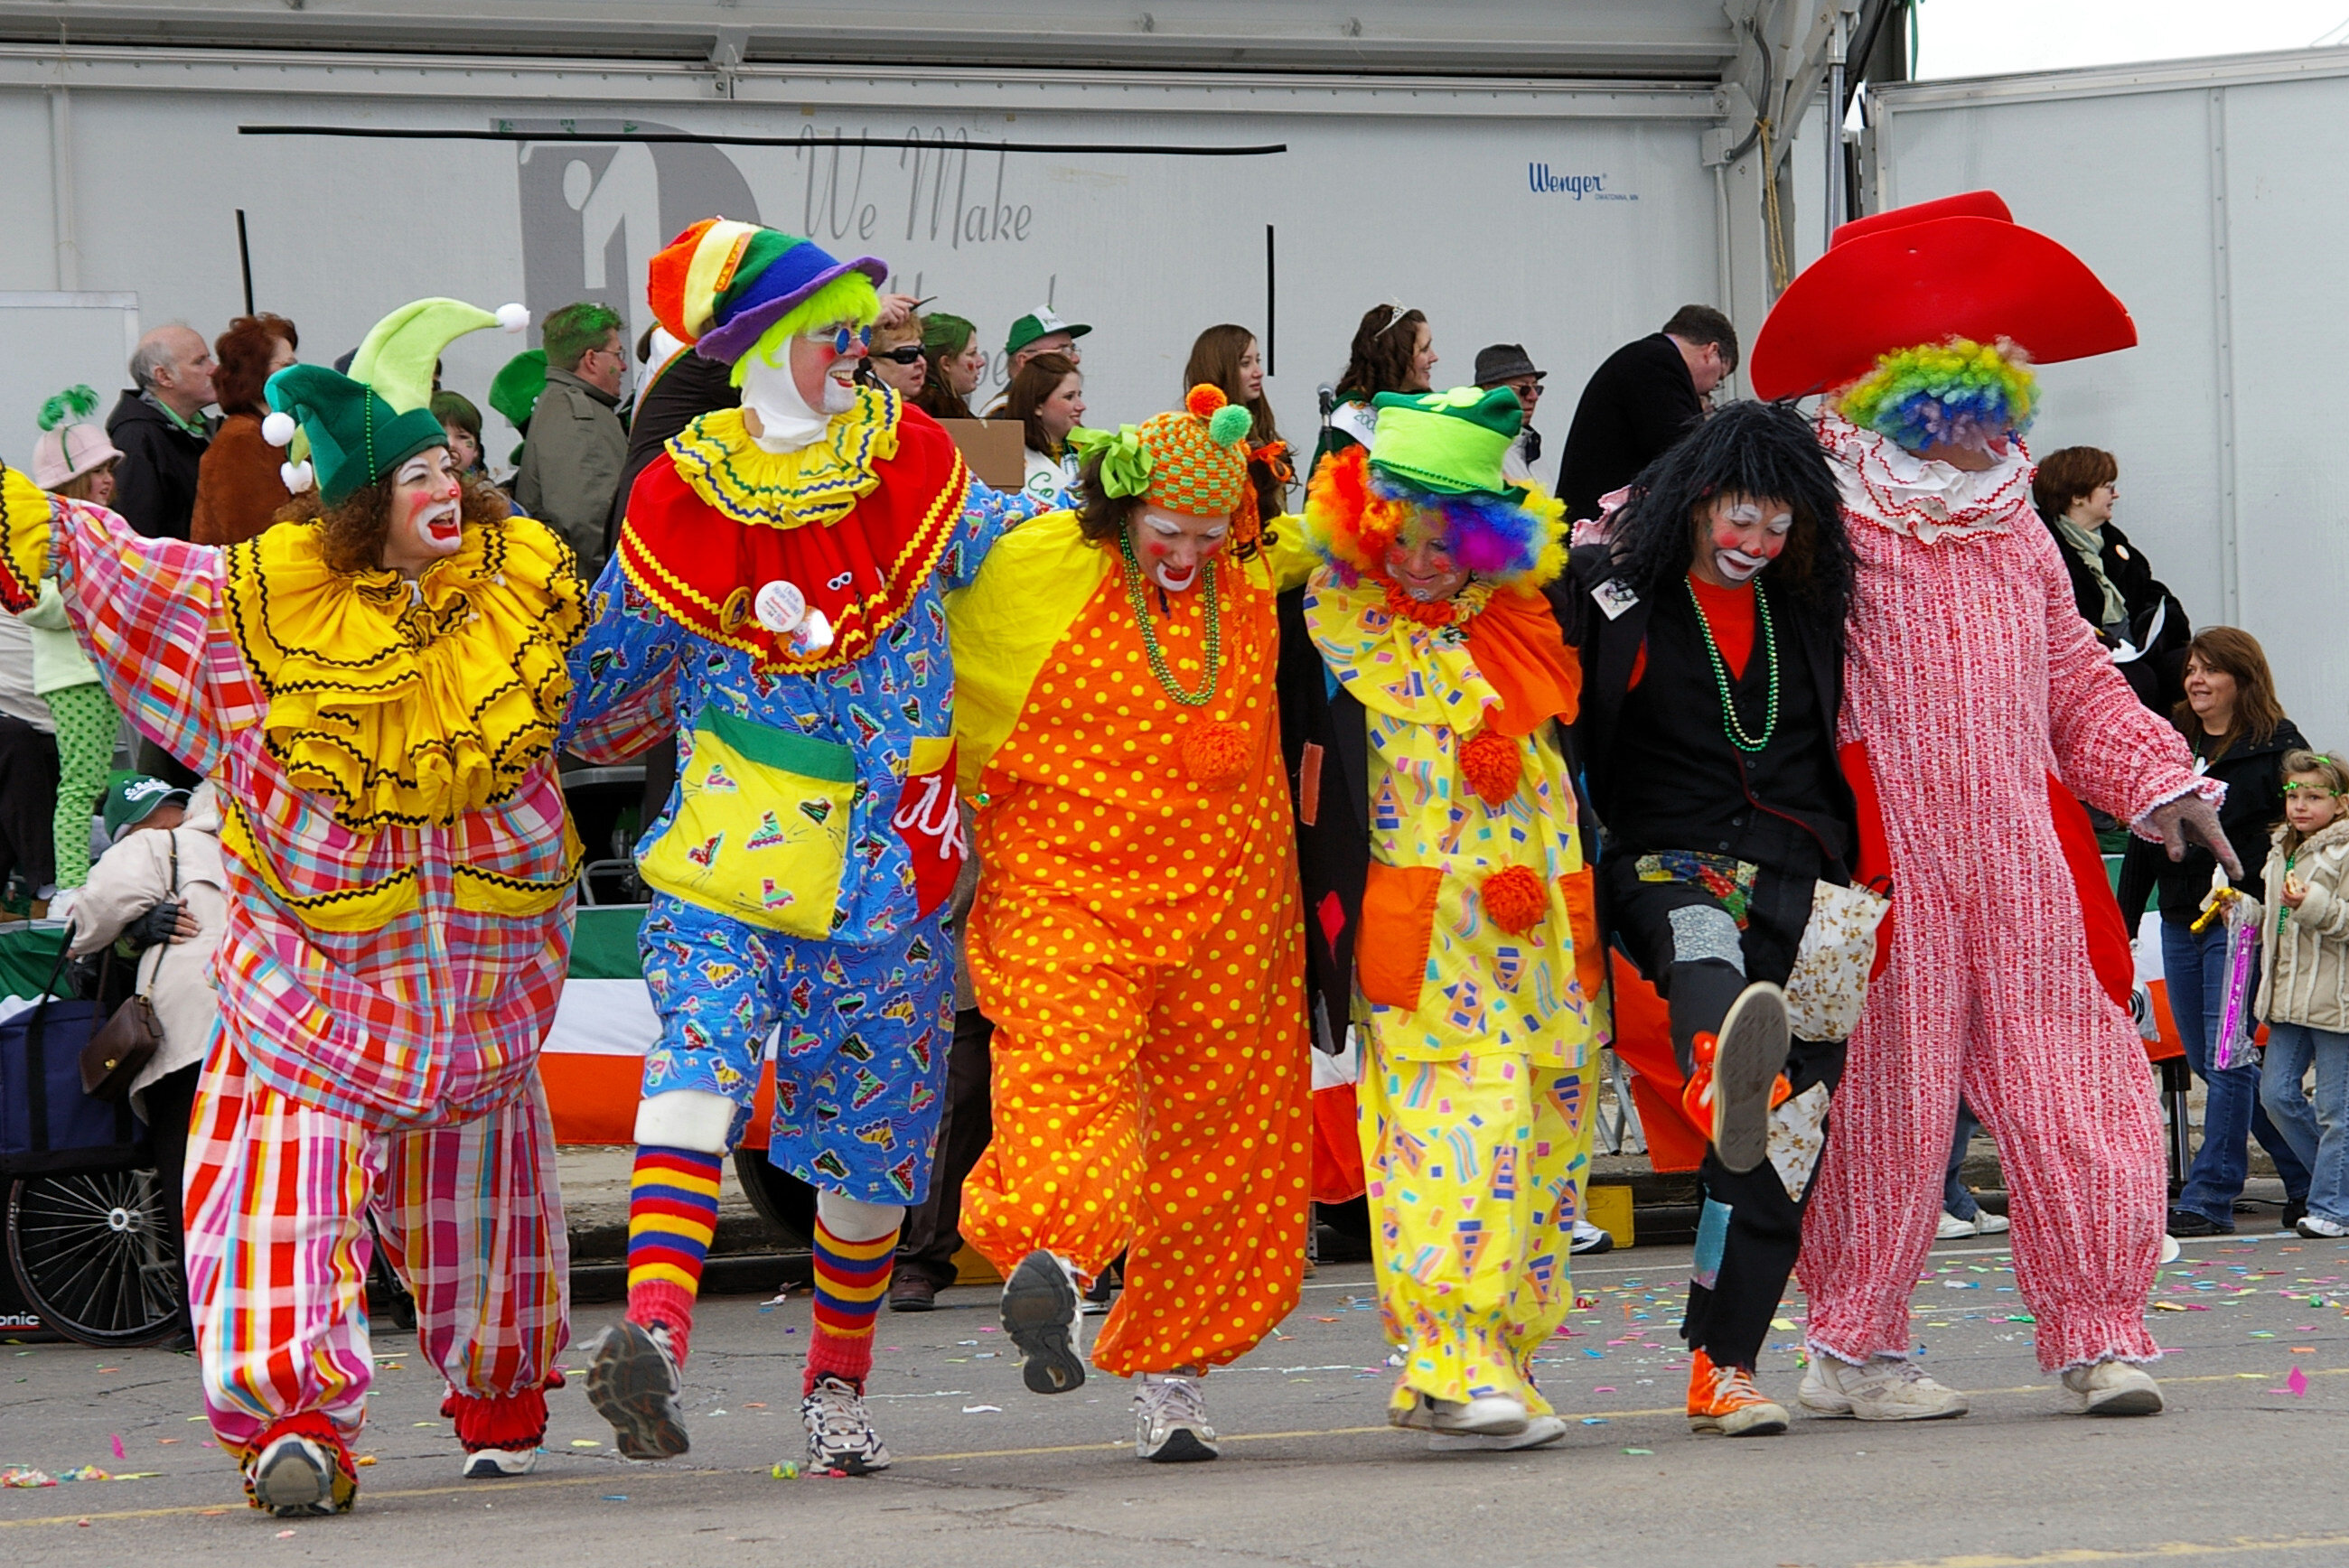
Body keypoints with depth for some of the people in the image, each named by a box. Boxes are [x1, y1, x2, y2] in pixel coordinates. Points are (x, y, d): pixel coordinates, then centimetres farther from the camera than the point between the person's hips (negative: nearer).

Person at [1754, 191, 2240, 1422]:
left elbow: (2077, 685, 23)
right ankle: (1854, 1347, 8)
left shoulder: (2021, 541, 18)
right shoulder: (1829, 532, 0)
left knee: (2073, 1091, -1)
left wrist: (2158, 779, 13)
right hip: (1887, 871, -5)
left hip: (2026, 861, 5)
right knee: (1886, 1100, -2)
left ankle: (2097, 1336, 4)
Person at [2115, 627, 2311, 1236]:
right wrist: (2124, 918, 16)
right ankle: (2307, 1174, 19)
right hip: (2180, 921, 8)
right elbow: (2144, 838, 19)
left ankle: (2209, 1198, -6)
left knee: (2226, 1059, -9)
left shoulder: (2276, 744, -4)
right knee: (2206, 1058, 9)